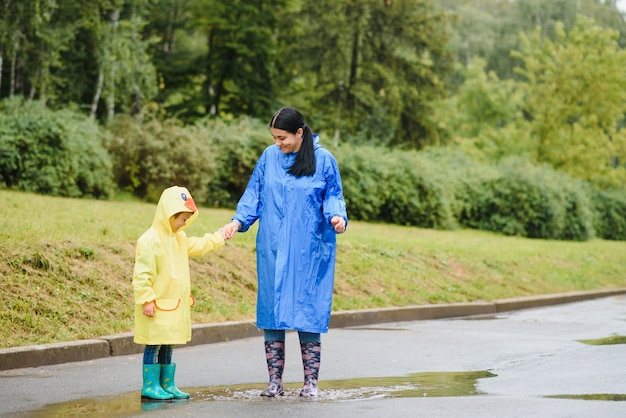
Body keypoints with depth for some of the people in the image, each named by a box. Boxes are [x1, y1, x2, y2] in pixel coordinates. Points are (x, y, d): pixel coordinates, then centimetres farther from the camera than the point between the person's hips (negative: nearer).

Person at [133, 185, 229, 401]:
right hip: (157, 306, -9)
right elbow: (142, 274, -20)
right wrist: (146, 300, -22)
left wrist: (218, 237, 17)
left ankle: (167, 385, 18)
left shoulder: (179, 238, 12)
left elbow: (198, 246, 27)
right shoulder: (150, 240, -18)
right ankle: (150, 386, 2)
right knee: (154, 345, -3)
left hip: (174, 306, 9)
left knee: (167, 345, 13)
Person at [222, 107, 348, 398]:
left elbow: (333, 197, 4)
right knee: (272, 311, 2)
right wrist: (238, 221, -4)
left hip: (309, 252, -2)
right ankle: (274, 382, 8)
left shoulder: (323, 160, -1)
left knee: (308, 312, -2)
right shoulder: (269, 157, 5)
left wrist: (337, 216, -16)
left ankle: (311, 382, 6)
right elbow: (254, 194, 10)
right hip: (273, 250, 3)